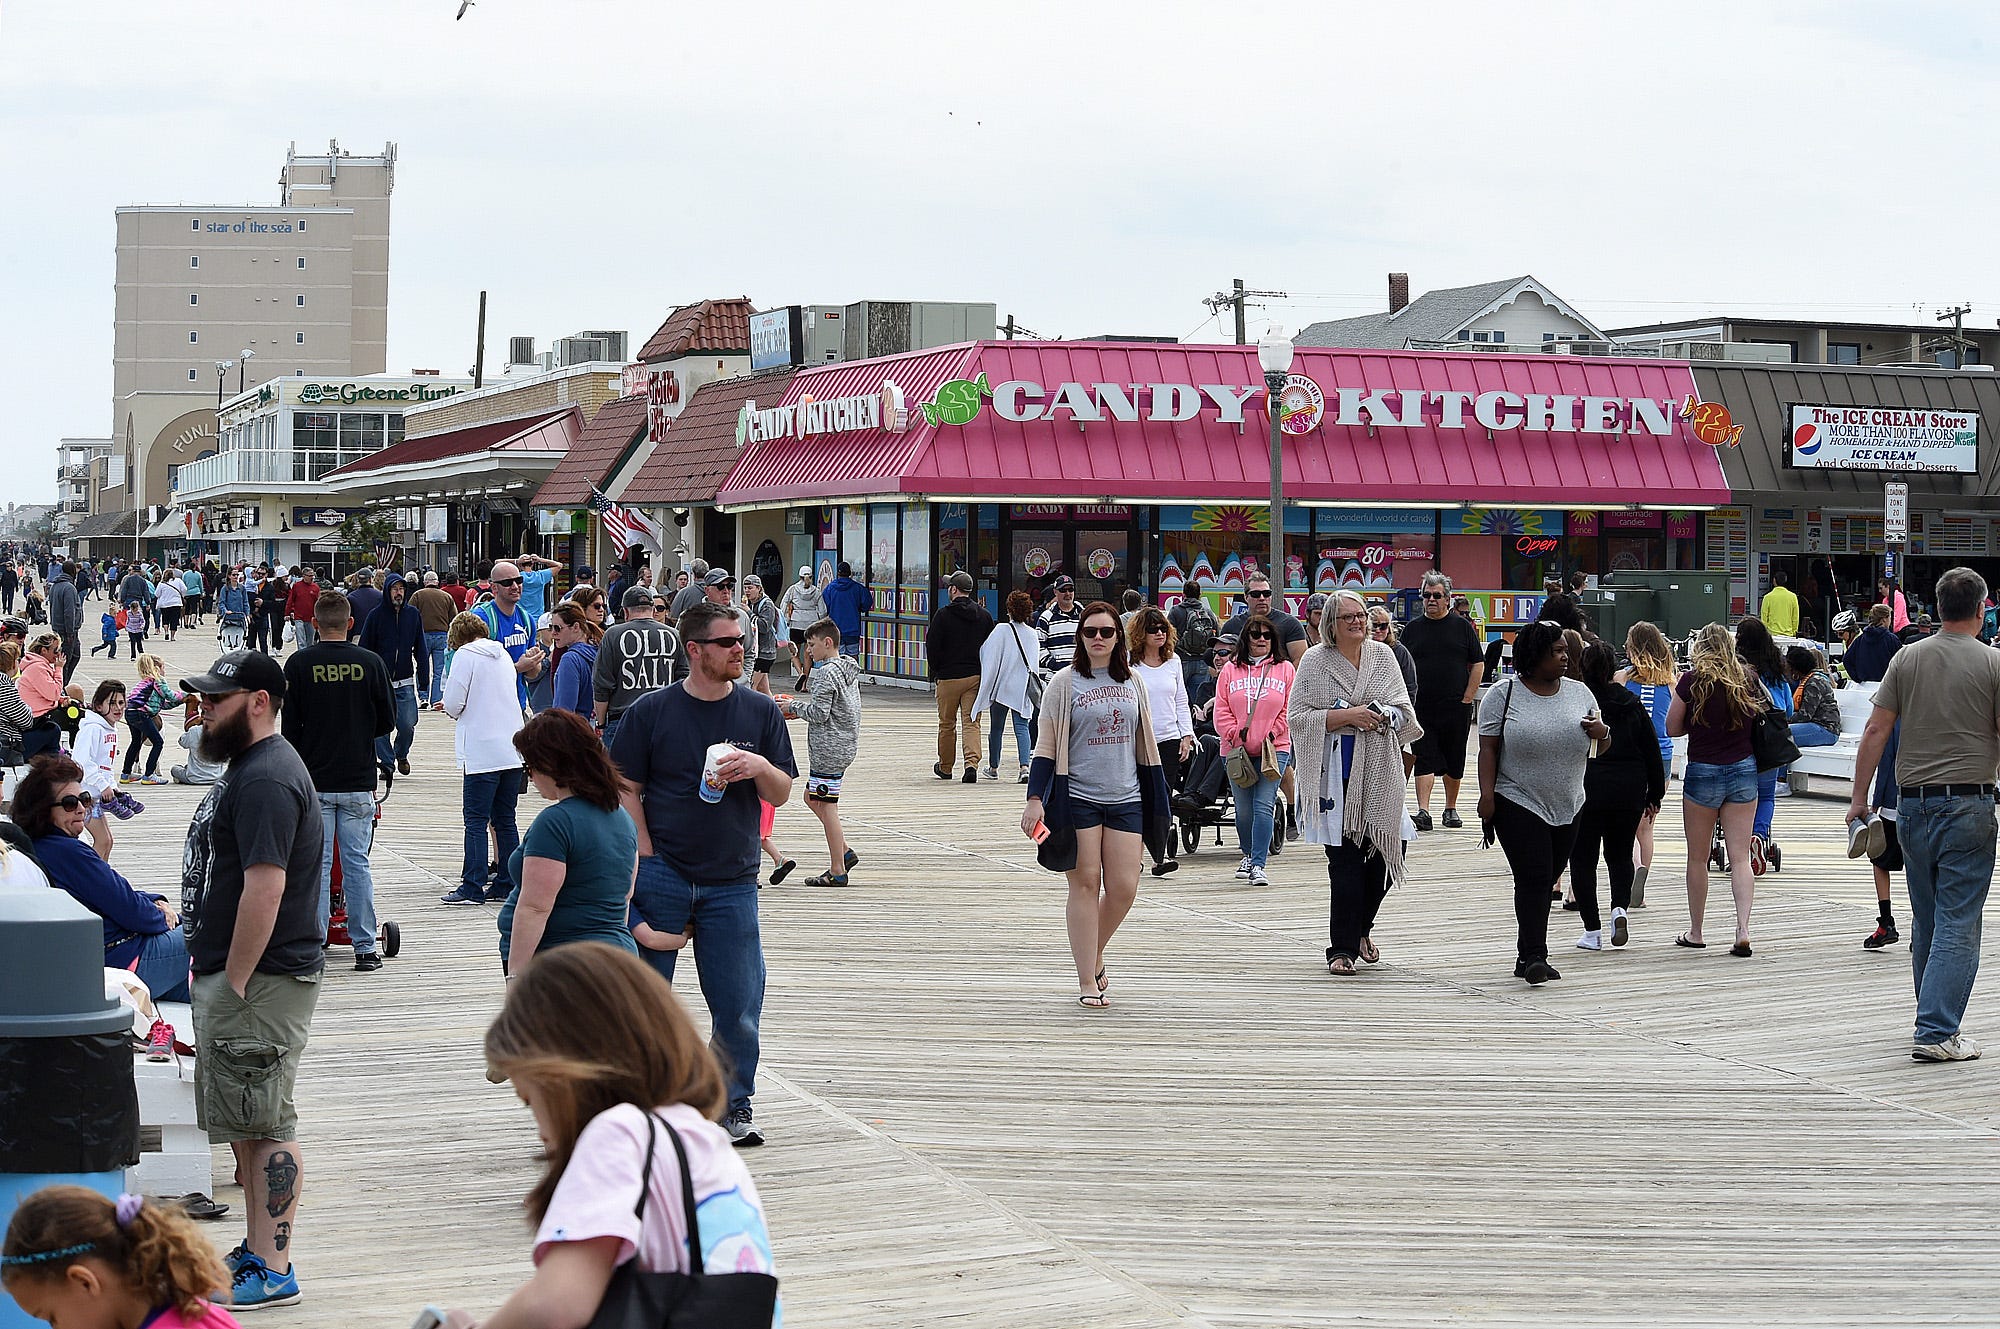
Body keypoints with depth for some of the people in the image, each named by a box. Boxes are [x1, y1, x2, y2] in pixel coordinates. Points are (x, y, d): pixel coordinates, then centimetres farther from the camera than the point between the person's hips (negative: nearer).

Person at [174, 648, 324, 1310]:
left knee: (265, 1127, -7)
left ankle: (272, 1272, -3)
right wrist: (213, 973, 20)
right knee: (249, 1124, 16)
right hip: (234, 975, 11)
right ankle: (258, 1251, 24)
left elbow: (264, 889, -24)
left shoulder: (266, 780, -18)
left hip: (260, 981, -11)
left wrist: (233, 985, -21)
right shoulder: (248, 767, 17)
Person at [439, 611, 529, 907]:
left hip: (481, 753, -6)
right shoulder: (503, 655, 15)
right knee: (505, 820, 10)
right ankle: (506, 884, 11)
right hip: (512, 752, 6)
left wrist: (456, 711, 11)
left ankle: (473, 887, -5)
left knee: (476, 821, -4)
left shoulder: (465, 655, -5)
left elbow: (453, 704, -11)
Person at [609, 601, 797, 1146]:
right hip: (661, 876, -1)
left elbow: (781, 794, 7)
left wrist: (760, 768, -14)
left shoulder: (760, 712, 5)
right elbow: (626, 789, 2)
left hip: (731, 881, 1)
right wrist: (647, 860, -6)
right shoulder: (651, 711, -1)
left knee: (738, 1001, 1)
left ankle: (735, 1105, 15)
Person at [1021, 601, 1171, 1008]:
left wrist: (1157, 803, 17)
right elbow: (1047, 746, -2)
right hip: (1078, 796, -3)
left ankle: (1094, 955, 26)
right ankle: (1087, 981, 4)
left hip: (1125, 798, 4)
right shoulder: (1065, 683, -1)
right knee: (1085, 884, -2)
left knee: (1123, 889, 0)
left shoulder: (1133, 683, 11)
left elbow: (1146, 746, 17)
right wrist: (1035, 799, -10)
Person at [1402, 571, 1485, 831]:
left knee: (1454, 761, 8)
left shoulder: (1463, 627, 4)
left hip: (1456, 708, 0)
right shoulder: (1412, 628, 7)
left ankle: (1451, 809, 21)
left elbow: (1478, 664, 4)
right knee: (1424, 759, -6)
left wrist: (1467, 698, -3)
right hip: (1421, 708, 0)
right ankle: (1423, 811, -12)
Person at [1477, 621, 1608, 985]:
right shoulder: (1503, 695, -4)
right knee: (1533, 877, -14)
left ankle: (1527, 955, 18)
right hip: (1518, 805, -5)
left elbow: (1601, 737, 17)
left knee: (1546, 880, 9)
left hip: (1567, 808, 5)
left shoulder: (1579, 693, 8)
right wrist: (1487, 794, -14)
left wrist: (1601, 731, -6)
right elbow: (1488, 748, -5)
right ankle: (1534, 956, -15)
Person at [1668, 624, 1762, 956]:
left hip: (1704, 770, -3)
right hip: (1744, 770, 3)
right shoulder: (1748, 679, 1)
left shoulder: (1692, 681, -8)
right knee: (1740, 857, 2)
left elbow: (1672, 728, -1)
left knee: (1698, 858, 11)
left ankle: (1695, 932, 19)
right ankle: (1743, 929, -11)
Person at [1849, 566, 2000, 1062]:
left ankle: (1937, 1020, 24)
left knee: (1926, 923, 15)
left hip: (1912, 803, 4)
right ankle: (1936, 1032, -9)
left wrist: (1858, 798, 7)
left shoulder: (1907, 658, 5)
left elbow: (1876, 730, 2)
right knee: (1958, 924, -3)